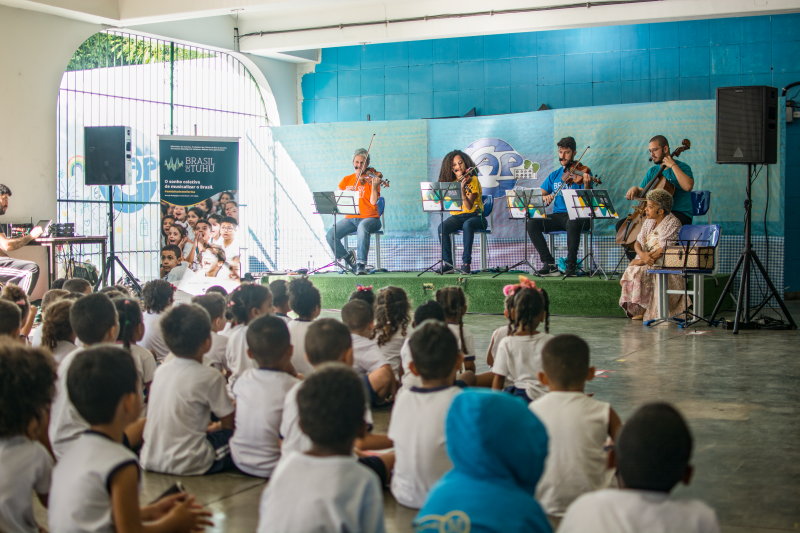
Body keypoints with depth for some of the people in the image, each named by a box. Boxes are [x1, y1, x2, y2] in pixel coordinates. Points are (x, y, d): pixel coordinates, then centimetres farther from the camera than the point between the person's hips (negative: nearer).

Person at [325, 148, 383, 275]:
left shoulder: (371, 179, 0)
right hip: (350, 219, 4)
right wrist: (345, 193, -15)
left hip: (369, 218, -4)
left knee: (362, 227, -40)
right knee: (331, 236, -21)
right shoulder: (346, 180, 13)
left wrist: (374, 186, -26)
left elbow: (373, 202, -12)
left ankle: (361, 264, -32)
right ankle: (348, 258, 6)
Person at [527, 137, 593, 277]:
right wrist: (544, 197, -12)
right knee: (532, 223, -21)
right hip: (557, 216, 5)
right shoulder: (554, 176, 16)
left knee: (573, 223, -40)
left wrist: (587, 184, -29)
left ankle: (571, 265, -24)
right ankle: (550, 264, -18)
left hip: (577, 215, -4)